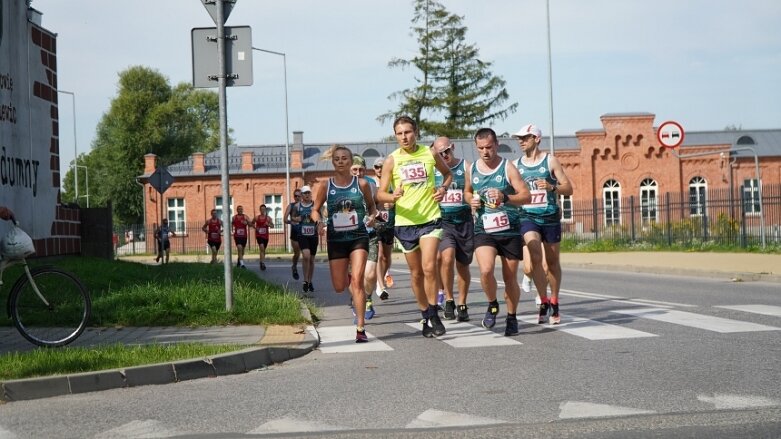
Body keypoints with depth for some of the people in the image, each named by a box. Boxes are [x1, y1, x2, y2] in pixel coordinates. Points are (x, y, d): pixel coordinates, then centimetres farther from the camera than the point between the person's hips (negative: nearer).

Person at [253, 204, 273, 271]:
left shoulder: (268, 218, 2)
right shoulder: (257, 218, 0)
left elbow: (272, 226, 0)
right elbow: (252, 224, 15)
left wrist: (268, 224, -20)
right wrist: (255, 228, -3)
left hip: (265, 235, 3)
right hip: (259, 235, -3)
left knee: (263, 249, 14)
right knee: (261, 247, -22)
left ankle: (261, 262, 33)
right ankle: (263, 263, -29)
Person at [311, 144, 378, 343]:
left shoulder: (361, 184, -1)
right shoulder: (325, 186, 0)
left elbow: (372, 206, 12)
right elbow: (315, 210, 7)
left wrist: (371, 217, -9)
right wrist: (318, 219, -15)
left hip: (359, 237, -2)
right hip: (336, 239, 2)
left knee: (357, 280, -15)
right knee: (339, 287, 7)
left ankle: (360, 328, -12)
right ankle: (348, 278, 47)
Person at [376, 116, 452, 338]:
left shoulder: (430, 154, 1)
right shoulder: (391, 161, -2)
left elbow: (447, 173, 20)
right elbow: (380, 194, -3)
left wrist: (443, 188, -1)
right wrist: (393, 196, -25)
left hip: (430, 219, -1)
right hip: (405, 222, 1)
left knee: (429, 267, -16)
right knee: (416, 273, 9)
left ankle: (434, 315, -2)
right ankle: (426, 317, 23)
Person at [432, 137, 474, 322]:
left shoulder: (466, 167, 2)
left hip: (464, 222, 1)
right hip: (442, 221, -1)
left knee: (463, 266, 9)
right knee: (447, 258, -23)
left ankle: (462, 305, 25)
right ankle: (449, 300, -8)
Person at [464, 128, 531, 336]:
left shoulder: (508, 168, -6)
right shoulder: (472, 169, 5)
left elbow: (526, 196, -12)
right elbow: (467, 191, 25)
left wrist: (505, 198, -29)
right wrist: (471, 200, 1)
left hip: (510, 229, -1)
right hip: (484, 230, 1)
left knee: (510, 278, 6)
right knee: (486, 270, -22)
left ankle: (512, 317, 27)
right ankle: (492, 305, 6)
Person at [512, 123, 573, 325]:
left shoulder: (550, 161, 0)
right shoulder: (516, 164, 7)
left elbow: (568, 188, -1)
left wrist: (552, 187, -19)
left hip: (550, 216, 0)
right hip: (527, 217, 1)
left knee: (552, 262, 10)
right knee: (534, 258, -21)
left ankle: (554, 304, 25)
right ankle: (544, 301, -7)